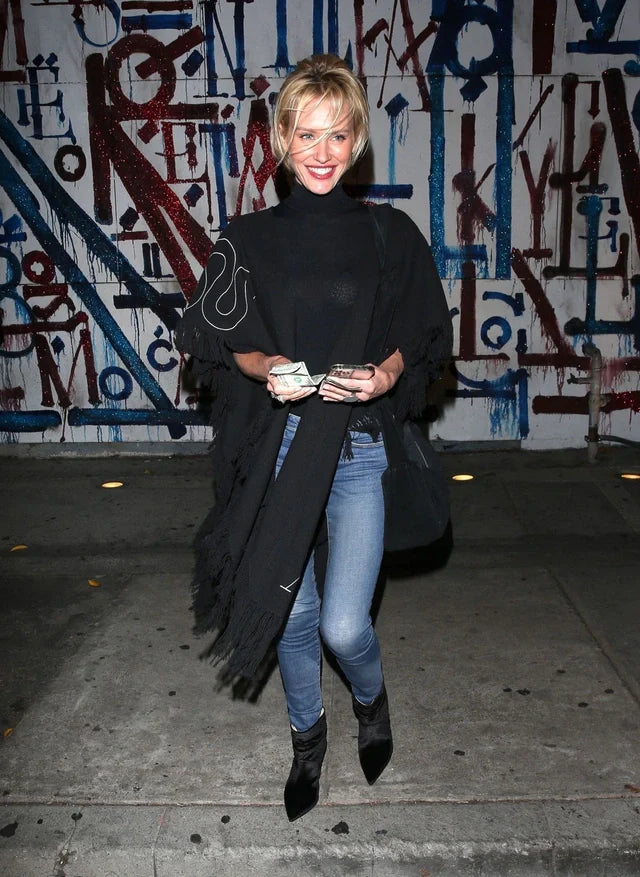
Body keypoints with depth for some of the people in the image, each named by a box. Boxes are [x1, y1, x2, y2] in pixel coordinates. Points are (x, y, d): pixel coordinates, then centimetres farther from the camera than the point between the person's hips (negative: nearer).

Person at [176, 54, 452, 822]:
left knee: (343, 625, -5)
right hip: (275, 445, 1)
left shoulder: (390, 235, 1)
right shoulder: (250, 240, 2)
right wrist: (264, 369, -14)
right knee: (291, 613, 12)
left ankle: (371, 699, 32)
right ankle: (307, 735, 39)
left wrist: (387, 372, -14)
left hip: (358, 448, -1)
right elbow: (207, 335, 5)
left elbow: (431, 339, 6)